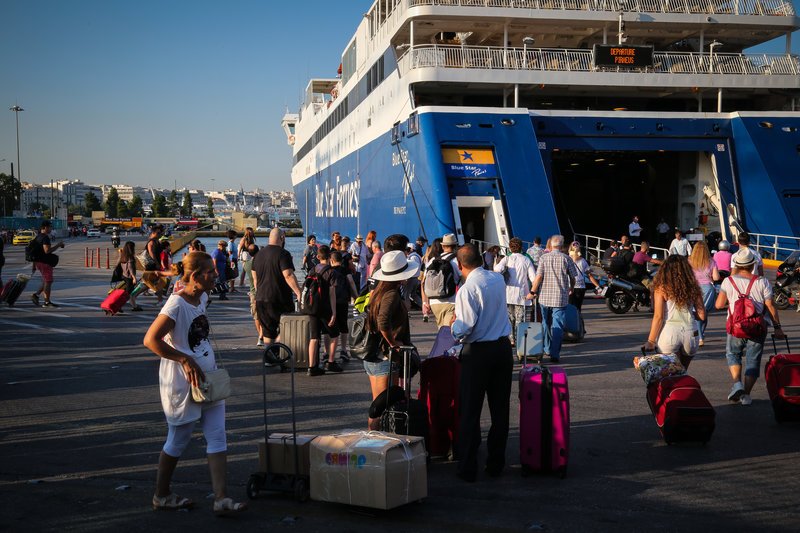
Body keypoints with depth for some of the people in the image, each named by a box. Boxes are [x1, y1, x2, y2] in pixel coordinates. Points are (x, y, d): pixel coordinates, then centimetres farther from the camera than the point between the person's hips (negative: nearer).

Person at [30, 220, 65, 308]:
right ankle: (47, 302, -2)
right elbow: (47, 250, -27)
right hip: (45, 262, -10)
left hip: (38, 261, 10)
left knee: (46, 281, 17)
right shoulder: (45, 238, -16)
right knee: (48, 281, -4)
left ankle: (35, 295, 11)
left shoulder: (38, 237, 15)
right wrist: (58, 245, -18)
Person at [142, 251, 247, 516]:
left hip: (207, 380, 8)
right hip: (183, 383, -8)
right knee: (178, 440, 7)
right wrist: (185, 360, -23)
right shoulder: (176, 304, -20)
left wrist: (211, 364, 12)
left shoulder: (202, 298, 5)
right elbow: (151, 340, -24)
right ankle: (161, 495, 27)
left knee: (217, 439, 2)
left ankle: (221, 498, 4)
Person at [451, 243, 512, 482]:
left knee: (469, 412, 4)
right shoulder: (498, 279, 4)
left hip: (478, 352, -6)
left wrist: (454, 325, 2)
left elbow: (465, 328, -20)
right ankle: (496, 464, 18)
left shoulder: (467, 289, -17)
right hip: (503, 347, 6)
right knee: (500, 410, 11)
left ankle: (468, 468, 8)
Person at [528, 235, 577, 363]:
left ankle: (547, 349, 28)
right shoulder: (566, 259, -2)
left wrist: (532, 292, -2)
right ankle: (555, 354, -4)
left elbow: (539, 276, -8)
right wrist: (571, 289, 23)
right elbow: (573, 277, 4)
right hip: (561, 298, -2)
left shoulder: (544, 258, -1)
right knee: (557, 326, 0)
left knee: (545, 324, 19)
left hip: (544, 297, 2)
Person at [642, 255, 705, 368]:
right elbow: (702, 316, 7)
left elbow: (658, 317, -7)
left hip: (669, 334, -3)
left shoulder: (661, 289, -3)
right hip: (690, 333, 3)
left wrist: (651, 341, -2)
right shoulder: (693, 288, 6)